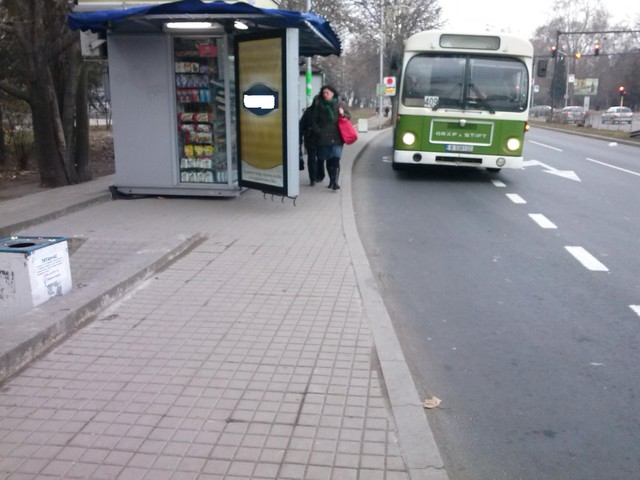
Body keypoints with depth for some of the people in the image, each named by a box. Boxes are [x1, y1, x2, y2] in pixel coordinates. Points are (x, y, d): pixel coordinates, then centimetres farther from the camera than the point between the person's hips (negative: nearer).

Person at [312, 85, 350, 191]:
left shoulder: (340, 105, 4)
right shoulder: (319, 106, 6)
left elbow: (349, 116, 13)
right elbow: (314, 121, 10)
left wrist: (343, 114, -8)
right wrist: (319, 131, -2)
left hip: (337, 138, -2)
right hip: (324, 138, 2)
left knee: (335, 160, -15)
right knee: (328, 161, 9)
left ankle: (335, 182, -18)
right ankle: (332, 181, 23)